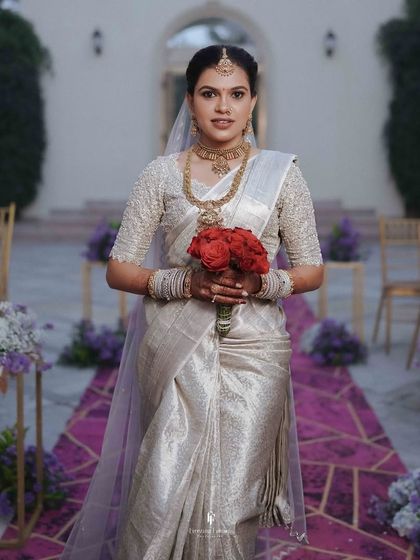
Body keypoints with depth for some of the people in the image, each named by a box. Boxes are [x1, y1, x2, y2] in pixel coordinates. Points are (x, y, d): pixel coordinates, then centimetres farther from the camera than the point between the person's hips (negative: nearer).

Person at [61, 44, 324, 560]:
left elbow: (312, 270, 8)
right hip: (177, 348, 0)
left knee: (234, 493, 3)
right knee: (166, 492, -1)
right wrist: (185, 283, -13)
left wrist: (260, 284, -12)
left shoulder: (280, 172, 4)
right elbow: (118, 269, 3)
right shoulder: (162, 174, 3)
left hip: (252, 349, 0)